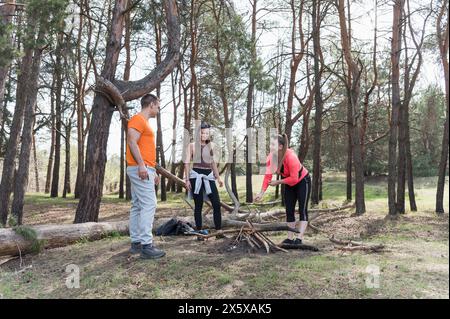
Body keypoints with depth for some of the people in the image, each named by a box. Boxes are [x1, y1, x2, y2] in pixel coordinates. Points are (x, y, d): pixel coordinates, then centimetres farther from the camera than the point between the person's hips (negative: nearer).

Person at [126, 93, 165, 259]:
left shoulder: (144, 122, 25)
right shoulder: (137, 119, -6)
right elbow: (132, 142, -18)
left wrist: (153, 171, 24)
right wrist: (141, 165, -26)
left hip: (144, 169, 10)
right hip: (140, 169, -10)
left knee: (137, 206, 9)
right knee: (149, 205, -14)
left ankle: (136, 242, 13)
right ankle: (146, 245, -14)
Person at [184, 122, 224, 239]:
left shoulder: (211, 145, 12)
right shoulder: (192, 145, 2)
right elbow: (187, 162, 0)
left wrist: (218, 177, 16)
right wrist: (187, 179, -7)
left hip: (209, 176, 4)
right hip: (196, 175, -3)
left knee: (217, 203, -5)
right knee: (198, 205, 2)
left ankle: (219, 231, 1)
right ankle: (199, 231, 12)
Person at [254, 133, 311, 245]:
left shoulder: (291, 157, -35)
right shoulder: (271, 157, -17)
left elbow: (294, 178, -32)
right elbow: (268, 175, -17)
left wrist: (278, 182, -25)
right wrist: (262, 193, -22)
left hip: (302, 182, -6)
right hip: (289, 184, 7)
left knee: (302, 210, -5)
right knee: (289, 211, 7)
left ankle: (299, 239, -5)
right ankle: (290, 238, 14)